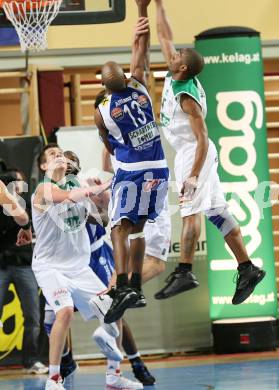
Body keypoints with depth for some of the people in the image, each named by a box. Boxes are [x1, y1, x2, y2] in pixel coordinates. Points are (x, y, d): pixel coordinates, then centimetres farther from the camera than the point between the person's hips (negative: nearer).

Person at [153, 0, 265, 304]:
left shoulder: (187, 97, -22)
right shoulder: (174, 77, 2)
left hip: (194, 155, -10)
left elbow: (202, 139, -24)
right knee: (217, 213, 8)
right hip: (191, 154, 10)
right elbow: (165, 37, 15)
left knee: (190, 211, -14)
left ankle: (184, 273, -18)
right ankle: (247, 269, 8)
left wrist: (193, 176, -29)